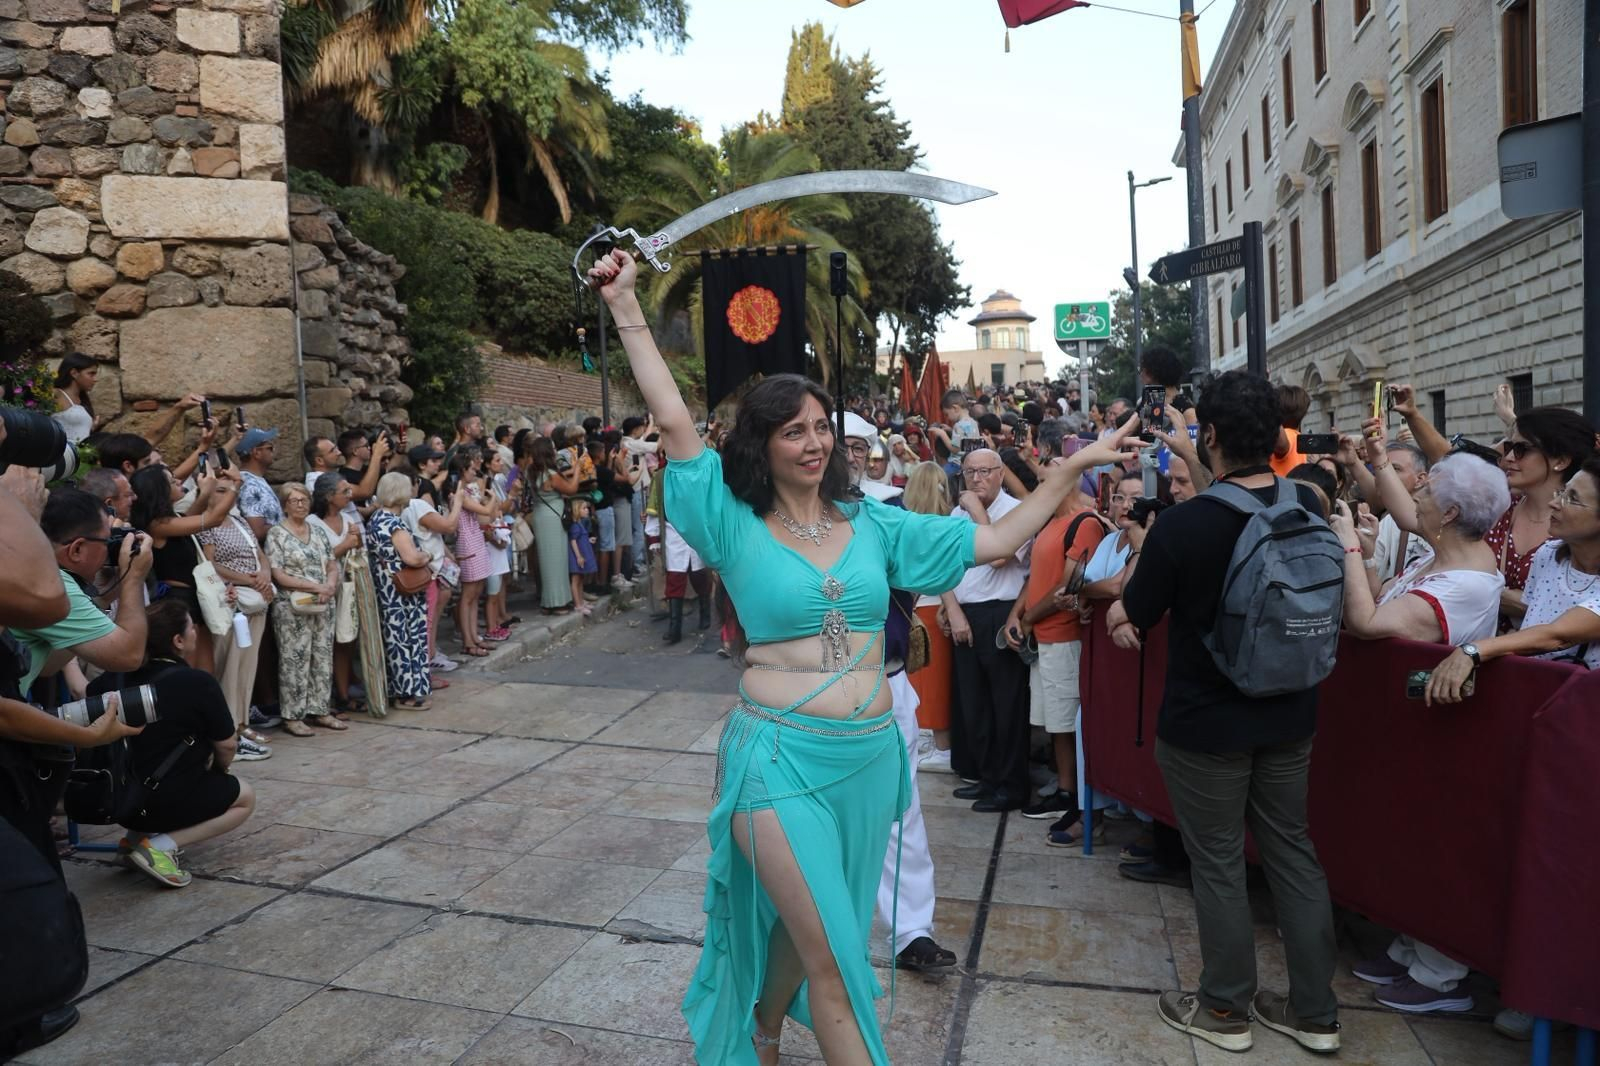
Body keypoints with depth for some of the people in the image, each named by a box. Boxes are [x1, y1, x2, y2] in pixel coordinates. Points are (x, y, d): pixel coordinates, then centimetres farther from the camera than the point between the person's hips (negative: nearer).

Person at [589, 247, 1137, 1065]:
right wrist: (625, 305, -12)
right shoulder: (737, 527, -5)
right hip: (780, 756, -4)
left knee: (810, 930, 21)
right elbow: (674, 421, -11)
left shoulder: (874, 524, 4)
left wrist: (1074, 468, 4)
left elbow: (995, 541, 6)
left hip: (868, 753, 4)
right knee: (833, 951, -2)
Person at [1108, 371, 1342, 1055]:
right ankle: (1315, 1012, 30)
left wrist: (1139, 551, 8)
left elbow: (1135, 616, -8)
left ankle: (1225, 1010, 27)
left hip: (1205, 725, -5)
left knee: (1218, 863, 10)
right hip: (1288, 716, 6)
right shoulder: (1307, 506, -6)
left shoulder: (1181, 525, -23)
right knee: (1292, 850, 17)